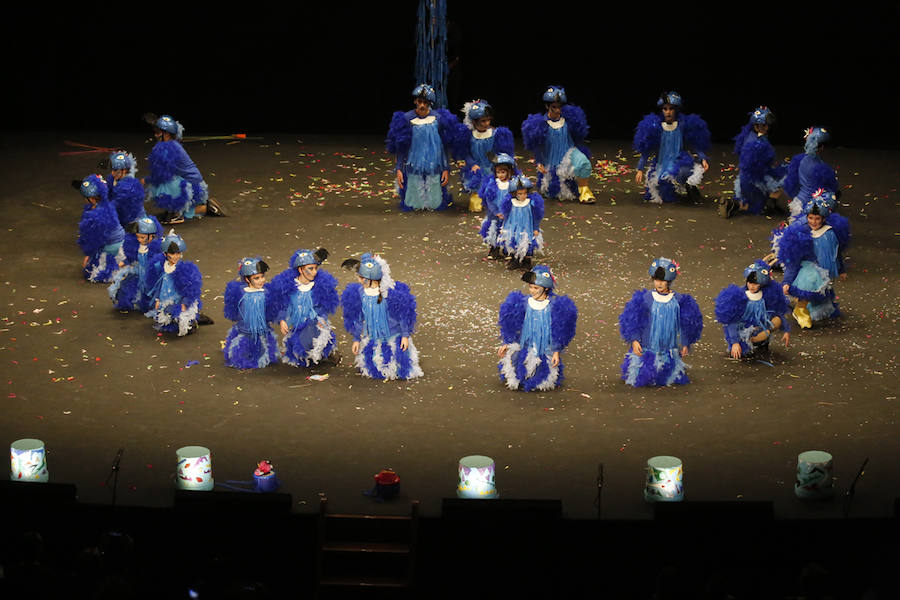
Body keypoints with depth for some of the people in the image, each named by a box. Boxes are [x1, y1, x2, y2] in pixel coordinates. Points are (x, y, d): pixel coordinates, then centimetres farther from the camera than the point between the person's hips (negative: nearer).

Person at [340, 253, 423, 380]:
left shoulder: (391, 292, -23)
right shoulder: (359, 294, -11)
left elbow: (404, 315, -11)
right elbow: (358, 318, 2)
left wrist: (405, 335, -9)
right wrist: (356, 339, 5)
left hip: (394, 335, -3)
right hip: (372, 339, 3)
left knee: (402, 371, -1)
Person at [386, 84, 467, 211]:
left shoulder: (439, 118, -3)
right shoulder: (407, 119, -5)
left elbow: (446, 147, 2)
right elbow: (400, 148, 0)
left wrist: (446, 169, -2)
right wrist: (398, 169, -5)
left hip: (434, 169, 0)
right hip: (414, 167, 0)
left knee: (434, 205, 8)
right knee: (414, 205, 6)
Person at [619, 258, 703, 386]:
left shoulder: (678, 300, -4)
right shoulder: (645, 299, -9)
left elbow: (684, 324, 6)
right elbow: (632, 322, -3)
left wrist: (685, 344, 7)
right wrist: (634, 341, -11)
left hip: (669, 348, 1)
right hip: (647, 348, -1)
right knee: (641, 379, -1)